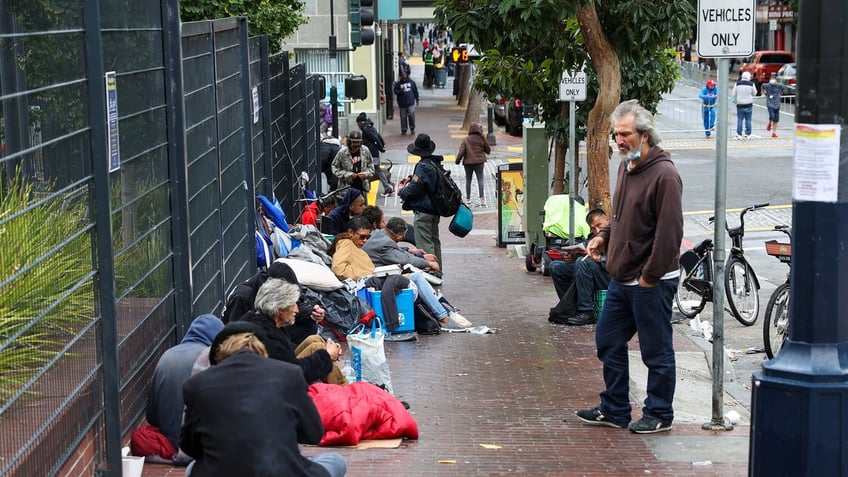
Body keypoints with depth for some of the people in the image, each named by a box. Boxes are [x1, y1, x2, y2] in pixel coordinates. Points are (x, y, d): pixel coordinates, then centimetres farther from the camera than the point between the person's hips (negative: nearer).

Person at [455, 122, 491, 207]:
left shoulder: (466, 139, -6)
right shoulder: (482, 139, -4)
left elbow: (461, 151, -9)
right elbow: (488, 150, 6)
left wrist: (458, 160, 4)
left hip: (468, 162, 0)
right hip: (479, 162, 0)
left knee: (468, 180, 11)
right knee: (480, 179, -2)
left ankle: (468, 199, 16)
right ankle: (482, 198, -15)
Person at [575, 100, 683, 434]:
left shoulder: (664, 174, -18)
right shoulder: (626, 167, 12)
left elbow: (669, 232, -21)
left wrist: (650, 276, -19)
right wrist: (604, 237, 8)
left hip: (651, 284, -9)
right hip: (621, 279, 9)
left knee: (656, 351, 4)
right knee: (608, 343, 15)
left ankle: (659, 415, 17)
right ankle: (614, 410, 27)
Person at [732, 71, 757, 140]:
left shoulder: (737, 84, -4)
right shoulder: (751, 84, -6)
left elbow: (733, 94, 0)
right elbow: (754, 93, 8)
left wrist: (735, 99, 17)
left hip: (740, 104, 0)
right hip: (748, 105, 0)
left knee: (739, 120, 4)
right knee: (748, 120, 6)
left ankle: (739, 135, 2)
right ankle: (747, 134, 7)